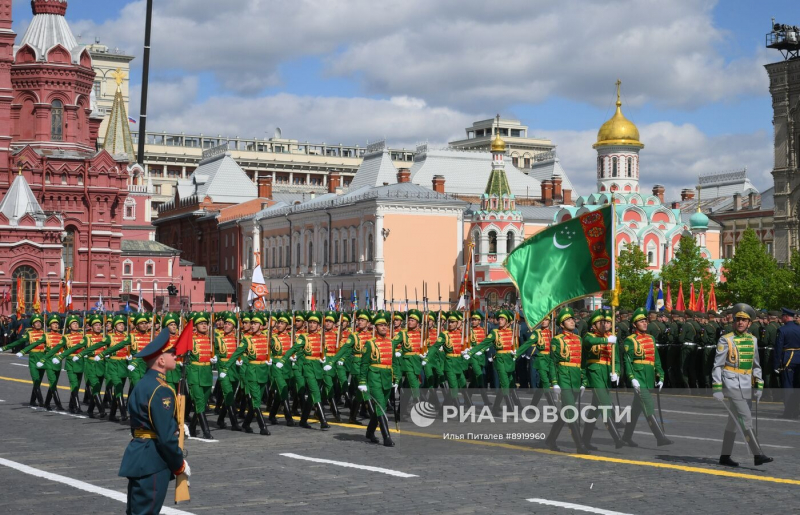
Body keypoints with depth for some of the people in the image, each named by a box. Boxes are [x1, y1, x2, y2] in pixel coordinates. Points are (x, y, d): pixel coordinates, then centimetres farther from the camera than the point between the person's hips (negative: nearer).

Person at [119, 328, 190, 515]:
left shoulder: (143, 383, 12)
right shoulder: (161, 390, -18)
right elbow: (166, 436, -20)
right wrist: (180, 465, -9)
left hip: (140, 458, 10)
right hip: (152, 461, -10)